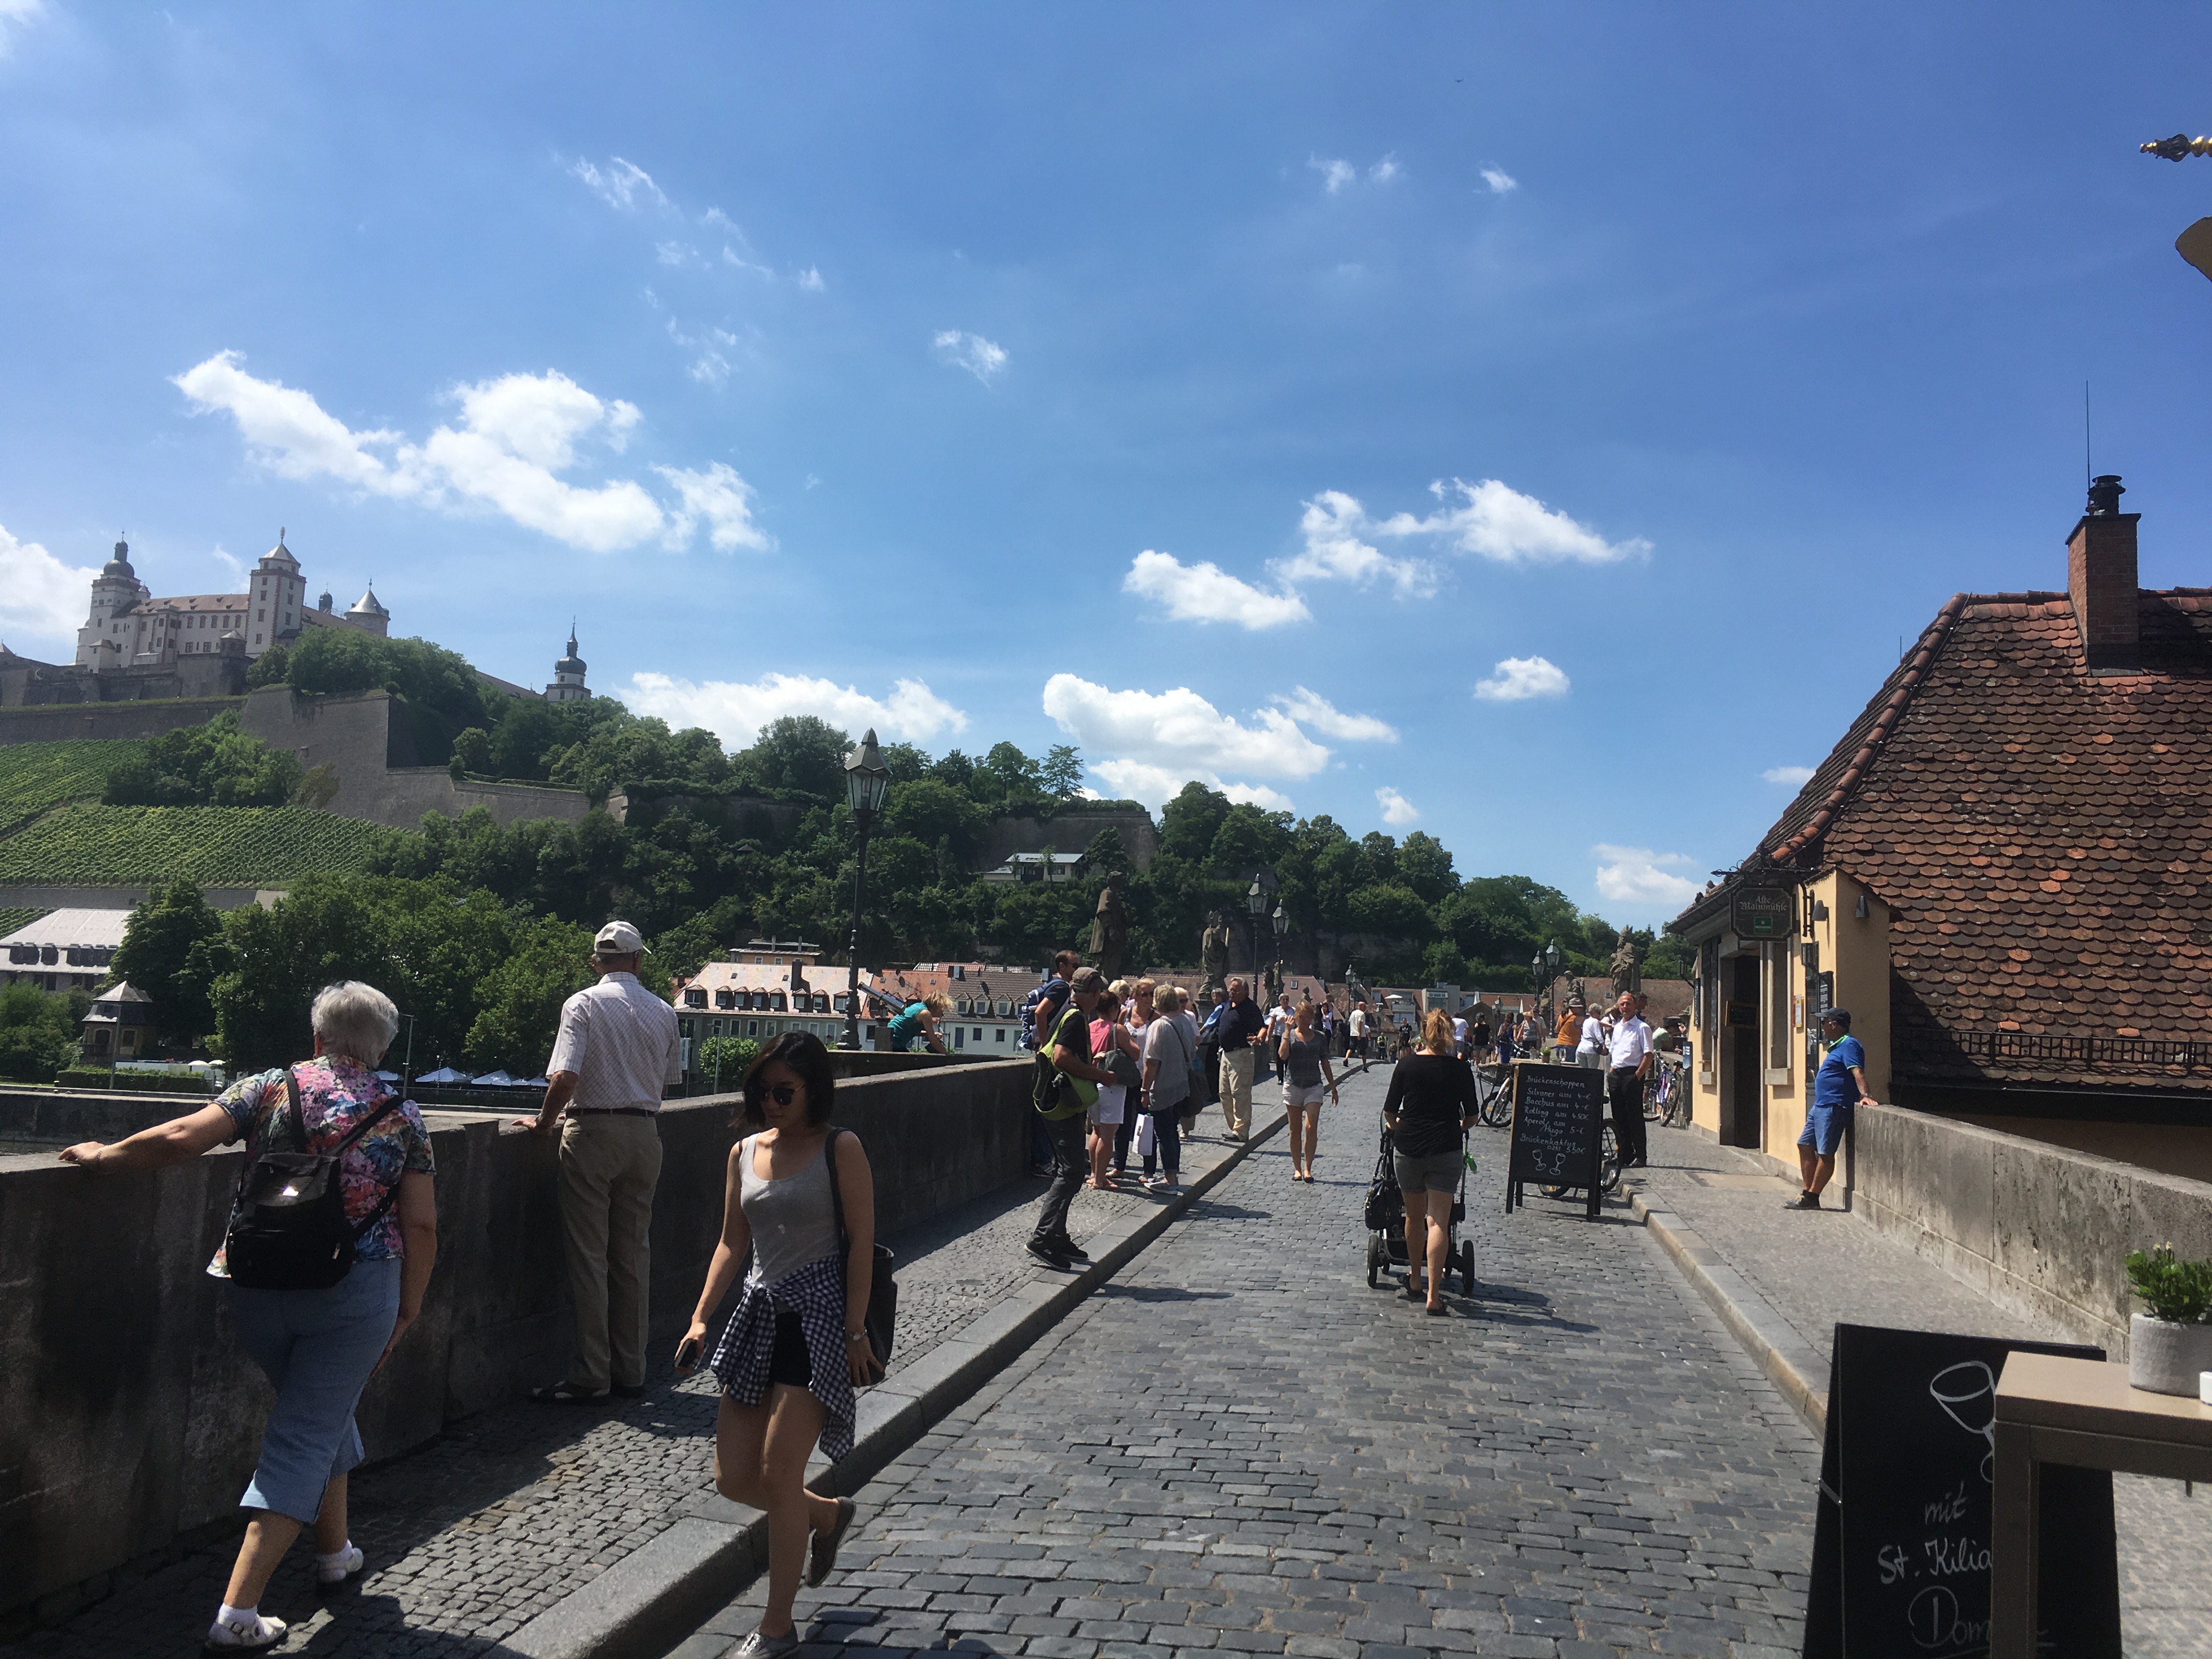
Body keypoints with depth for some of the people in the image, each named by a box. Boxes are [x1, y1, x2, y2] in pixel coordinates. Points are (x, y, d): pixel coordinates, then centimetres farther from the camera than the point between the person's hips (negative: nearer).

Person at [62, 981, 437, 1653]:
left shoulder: (270, 1088, 1)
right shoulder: (402, 1117, 0)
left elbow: (181, 1137, -11)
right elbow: (421, 1226, -3)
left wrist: (105, 1156, 6)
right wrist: (407, 1311, 7)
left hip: (259, 1288, 3)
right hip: (356, 1293, -3)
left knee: (323, 1410, 25)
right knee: (306, 1437, 5)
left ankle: (335, 1551, 39)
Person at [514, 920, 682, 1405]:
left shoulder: (583, 1004, -6)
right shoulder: (663, 1012, 7)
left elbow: (565, 1077, -17)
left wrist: (544, 1122, -2)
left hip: (592, 1131, -4)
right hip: (644, 1132, 5)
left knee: (589, 1256, 0)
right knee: (634, 1254, 11)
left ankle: (591, 1377, 1)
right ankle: (631, 1372, 17)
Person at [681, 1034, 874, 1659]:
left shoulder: (840, 1149, -8)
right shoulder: (744, 1153, 8)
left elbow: (862, 1242, -9)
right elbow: (732, 1244, 13)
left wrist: (856, 1332, -12)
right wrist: (700, 1319, 4)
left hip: (818, 1314, -6)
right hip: (759, 1311, 6)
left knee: (778, 1474, -6)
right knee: (733, 1479, 7)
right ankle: (827, 1514, 36)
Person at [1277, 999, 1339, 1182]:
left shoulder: (1320, 1038, 8)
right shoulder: (1290, 1035, 2)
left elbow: (1325, 1064, 15)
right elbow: (1283, 1055, -15)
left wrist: (1333, 1088, 15)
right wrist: (1288, 1031, -14)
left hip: (1314, 1086, 1)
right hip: (1293, 1085, 0)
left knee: (1311, 1128, -11)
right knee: (1295, 1130, 5)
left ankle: (1307, 1168, -6)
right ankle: (1297, 1168, 13)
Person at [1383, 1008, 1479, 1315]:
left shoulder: (1408, 1063, -1)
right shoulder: (1460, 1068, -2)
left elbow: (1389, 1111, 2)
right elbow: (1471, 1117, 4)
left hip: (1407, 1148, 1)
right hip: (1445, 1150, -1)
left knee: (1414, 1217, 17)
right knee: (1438, 1222, -2)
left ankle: (1414, 1280, 32)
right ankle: (1434, 1294, -10)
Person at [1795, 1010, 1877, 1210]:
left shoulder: (1849, 1045, -13)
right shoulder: (1837, 1046, 20)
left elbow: (1857, 1072, -27)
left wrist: (1864, 1095, -38)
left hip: (1834, 1108, -11)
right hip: (1821, 1106, 11)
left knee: (1825, 1153, -6)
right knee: (1805, 1145, 12)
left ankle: (1811, 1198, -3)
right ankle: (1808, 1194, 17)